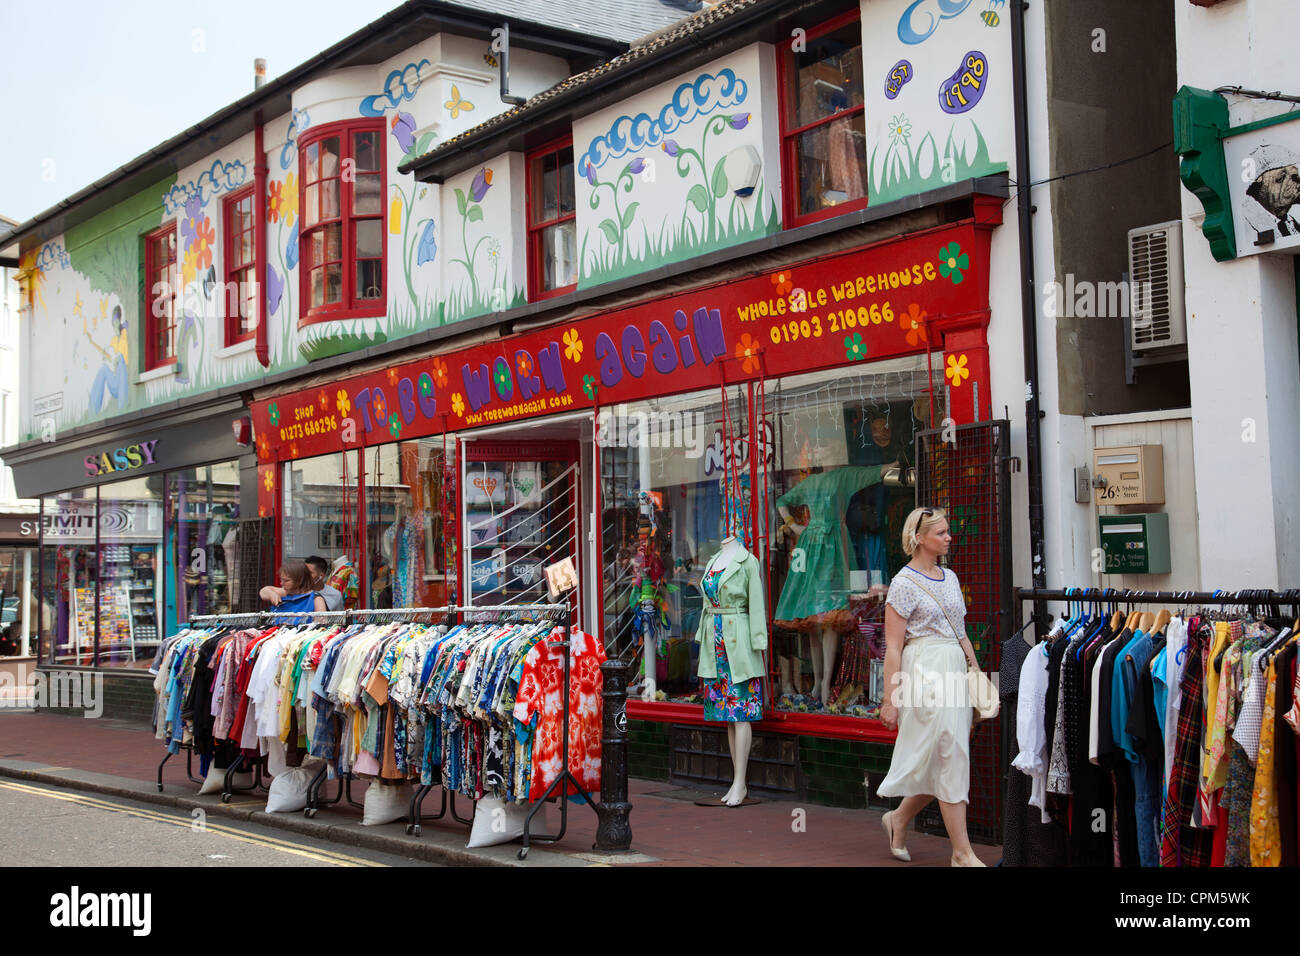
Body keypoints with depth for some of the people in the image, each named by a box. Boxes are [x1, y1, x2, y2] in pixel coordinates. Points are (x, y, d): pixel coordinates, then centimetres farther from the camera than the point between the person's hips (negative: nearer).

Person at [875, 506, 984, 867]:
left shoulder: (949, 577, 15)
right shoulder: (904, 583, -8)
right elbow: (893, 647, -10)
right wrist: (890, 701, -13)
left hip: (955, 673, 8)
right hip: (926, 673, -8)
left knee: (941, 763, 9)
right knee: (951, 760, -7)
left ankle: (897, 818, 30)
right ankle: (962, 853, -1)